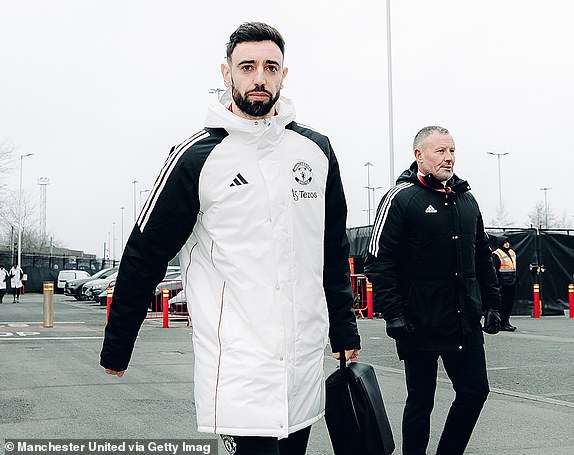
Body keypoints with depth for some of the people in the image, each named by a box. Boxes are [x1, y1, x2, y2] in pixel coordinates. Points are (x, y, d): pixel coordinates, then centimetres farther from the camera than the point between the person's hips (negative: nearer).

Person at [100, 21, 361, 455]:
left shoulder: (316, 150, 8)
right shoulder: (198, 156, -5)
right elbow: (146, 254, -1)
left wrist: (345, 331, 14)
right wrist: (116, 349, 3)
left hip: (306, 360, 5)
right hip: (238, 366, -4)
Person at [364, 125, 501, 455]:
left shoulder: (466, 200, 13)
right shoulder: (400, 198, -7)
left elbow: (483, 258, 20)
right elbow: (379, 262, -12)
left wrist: (493, 304, 15)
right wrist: (393, 314, -17)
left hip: (466, 323, 6)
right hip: (421, 325, -6)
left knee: (475, 391, 8)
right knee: (421, 400, 4)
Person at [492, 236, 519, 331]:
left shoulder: (512, 253, 17)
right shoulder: (496, 254, -7)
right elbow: (495, 270, -11)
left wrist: (516, 281, 19)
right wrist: (498, 283, -17)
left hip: (512, 284, 8)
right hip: (503, 283, -8)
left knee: (510, 303, 10)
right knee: (503, 303, -6)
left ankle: (506, 321, 20)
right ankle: (503, 324, -3)